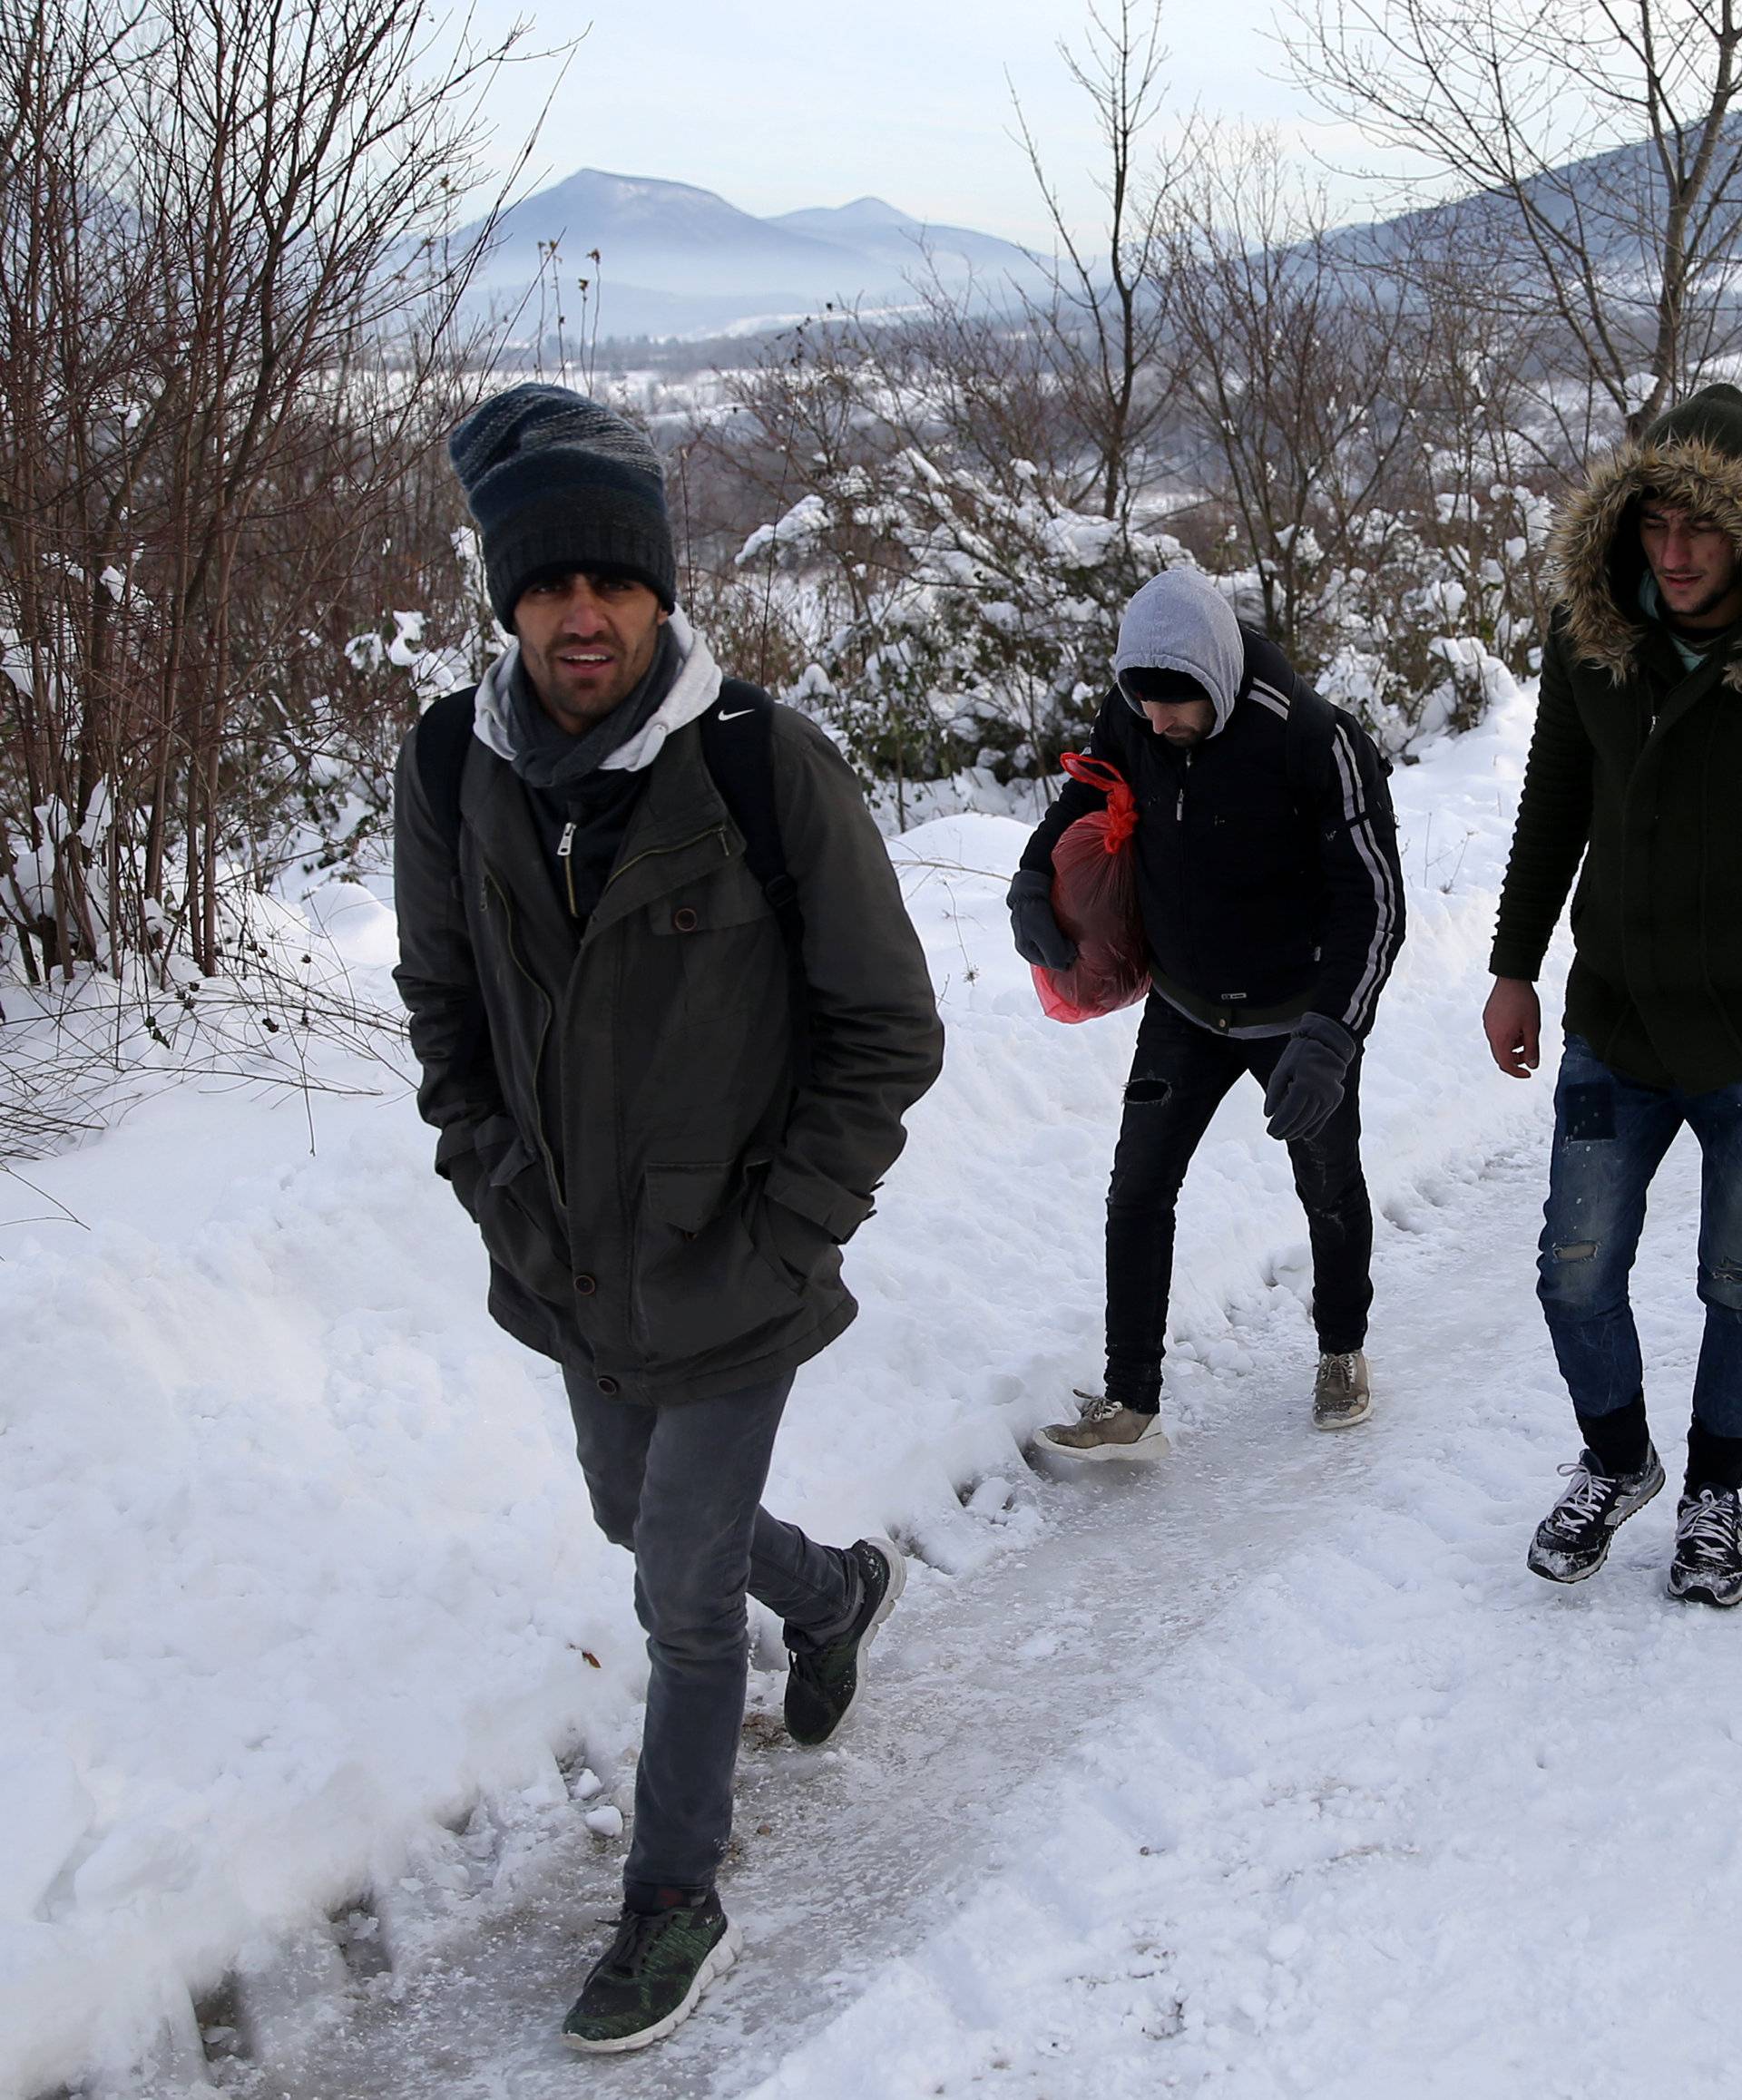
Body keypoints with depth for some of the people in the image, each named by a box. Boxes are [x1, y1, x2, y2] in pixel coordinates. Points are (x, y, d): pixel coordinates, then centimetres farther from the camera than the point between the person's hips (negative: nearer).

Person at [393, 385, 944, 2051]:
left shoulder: (766, 765, -21)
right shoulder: (452, 769, -9)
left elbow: (887, 1029, -12)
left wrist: (786, 1233, -14)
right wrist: (493, 1181, -1)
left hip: (726, 1287, -5)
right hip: (565, 1278, 5)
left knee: (683, 1593, 4)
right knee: (643, 1520, 26)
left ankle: (675, 1900, 26)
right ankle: (838, 1595, 57)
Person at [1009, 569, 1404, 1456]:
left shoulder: (1316, 741, -29)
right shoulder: (1131, 717, -14)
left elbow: (1374, 898, -26)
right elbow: (1087, 794, 10)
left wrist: (1329, 1036, -34)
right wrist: (1034, 879, -7)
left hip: (1297, 1012, -4)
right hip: (1184, 1008, 4)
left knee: (1330, 1191, 16)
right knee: (1137, 1193, -1)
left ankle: (1342, 1351, 41)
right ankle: (1128, 1401, 6)